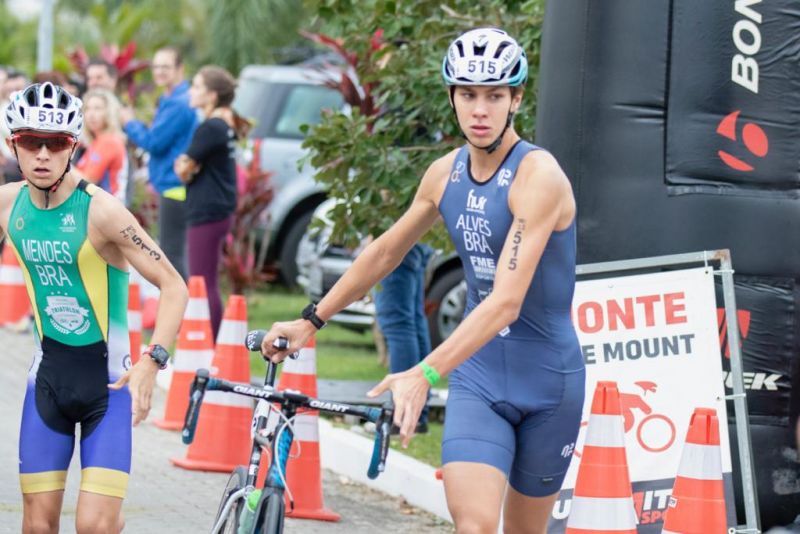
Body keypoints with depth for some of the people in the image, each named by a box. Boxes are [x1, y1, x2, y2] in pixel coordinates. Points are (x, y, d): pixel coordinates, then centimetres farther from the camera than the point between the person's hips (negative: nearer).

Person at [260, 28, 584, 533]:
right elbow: (386, 251, 18)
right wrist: (310, 321, 17)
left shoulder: (538, 176, -20)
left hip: (546, 381, -4)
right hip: (477, 376, 4)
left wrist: (426, 374, -39)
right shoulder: (446, 173, 1)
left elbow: (506, 301, -30)